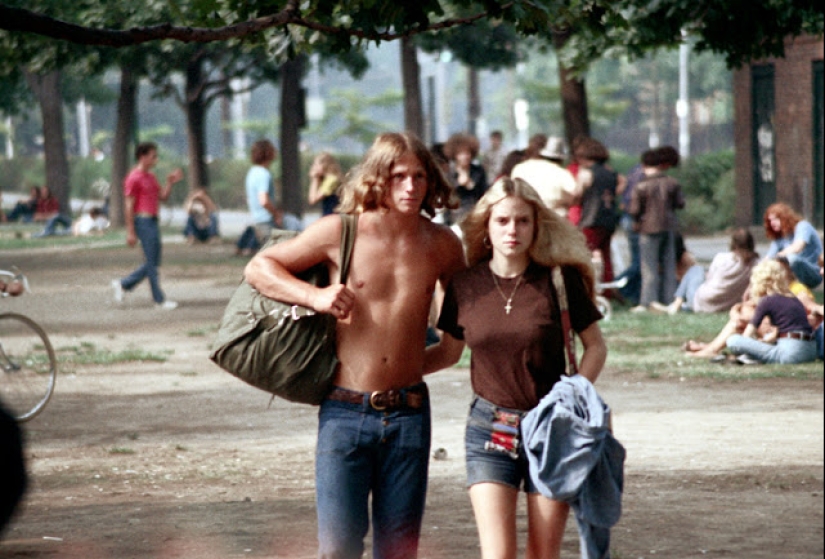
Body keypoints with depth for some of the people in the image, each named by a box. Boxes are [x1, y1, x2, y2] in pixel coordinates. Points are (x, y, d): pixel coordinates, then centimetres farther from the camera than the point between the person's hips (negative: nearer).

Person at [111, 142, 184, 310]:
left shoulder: (151, 177, 17)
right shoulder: (134, 178, -11)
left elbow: (162, 197, 19)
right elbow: (128, 206, -14)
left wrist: (170, 182, 3)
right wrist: (130, 232, -17)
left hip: (153, 222, 10)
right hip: (143, 221, -10)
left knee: (154, 262, 12)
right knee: (152, 262, -5)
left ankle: (123, 284, 21)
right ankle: (159, 300, 0)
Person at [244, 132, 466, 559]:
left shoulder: (443, 246, 5)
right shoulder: (340, 233, -3)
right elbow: (258, 268, 5)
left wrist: (416, 363, 10)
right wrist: (314, 296, -11)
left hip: (408, 414, 3)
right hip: (345, 412, -3)